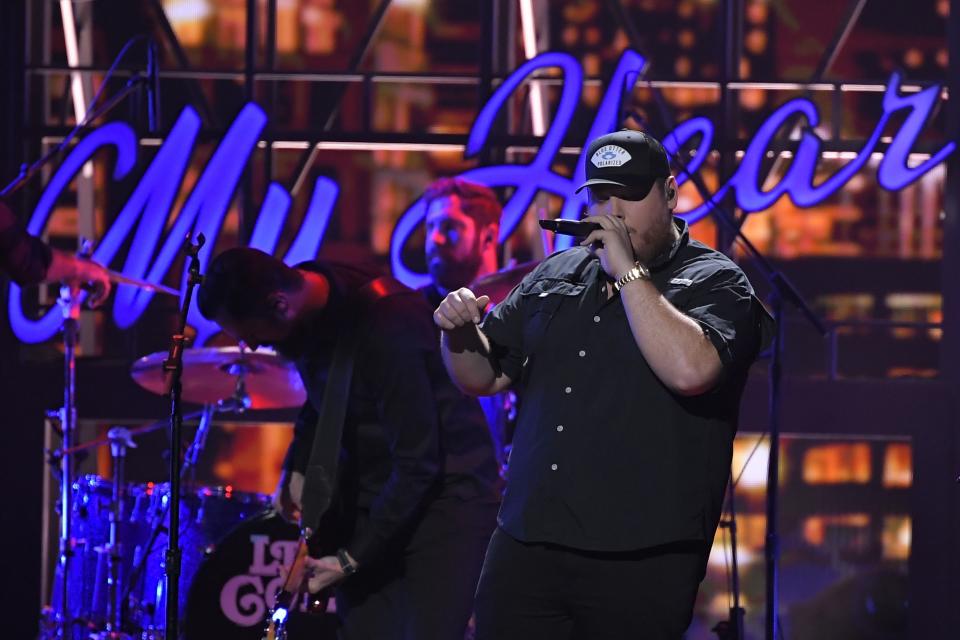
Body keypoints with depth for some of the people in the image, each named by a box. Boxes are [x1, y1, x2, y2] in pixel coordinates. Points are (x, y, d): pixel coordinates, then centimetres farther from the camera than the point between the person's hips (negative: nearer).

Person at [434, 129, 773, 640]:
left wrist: (627, 270, -15)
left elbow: (690, 369, -21)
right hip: (526, 545, 5)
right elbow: (485, 376, 19)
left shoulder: (715, 282, -1)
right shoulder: (556, 274, 16)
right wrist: (460, 335, -3)